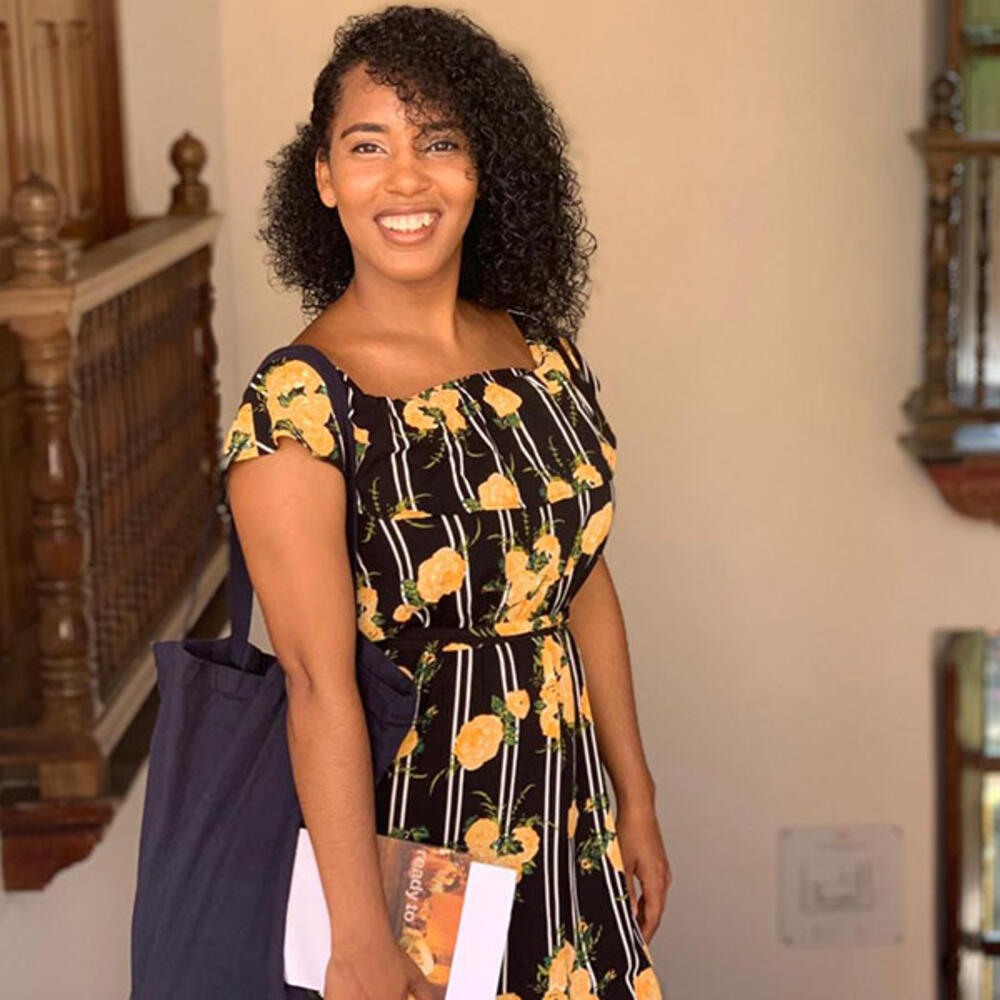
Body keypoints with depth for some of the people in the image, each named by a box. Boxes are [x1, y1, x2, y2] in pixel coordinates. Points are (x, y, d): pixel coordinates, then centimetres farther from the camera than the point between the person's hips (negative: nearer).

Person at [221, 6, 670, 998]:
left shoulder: (546, 355, 2)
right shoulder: (298, 402, -18)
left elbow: (588, 589, 9)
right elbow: (319, 685, -21)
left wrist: (637, 804, 12)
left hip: (568, 819, 6)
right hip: (407, 822, -5)